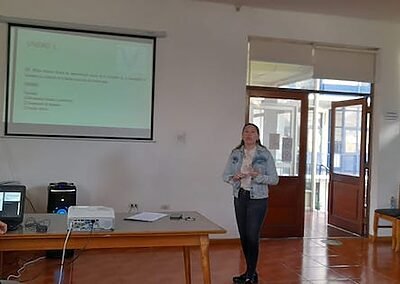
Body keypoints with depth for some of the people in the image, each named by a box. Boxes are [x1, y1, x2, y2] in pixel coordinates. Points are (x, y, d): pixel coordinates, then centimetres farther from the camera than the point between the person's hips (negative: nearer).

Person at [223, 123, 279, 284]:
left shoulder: (265, 154, -4)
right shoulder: (235, 154, 5)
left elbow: (274, 179, -5)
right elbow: (225, 175, 7)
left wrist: (258, 176, -21)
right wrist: (234, 178, -15)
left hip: (258, 199, -4)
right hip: (239, 198, 4)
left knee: (252, 236, -5)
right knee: (243, 236, 9)